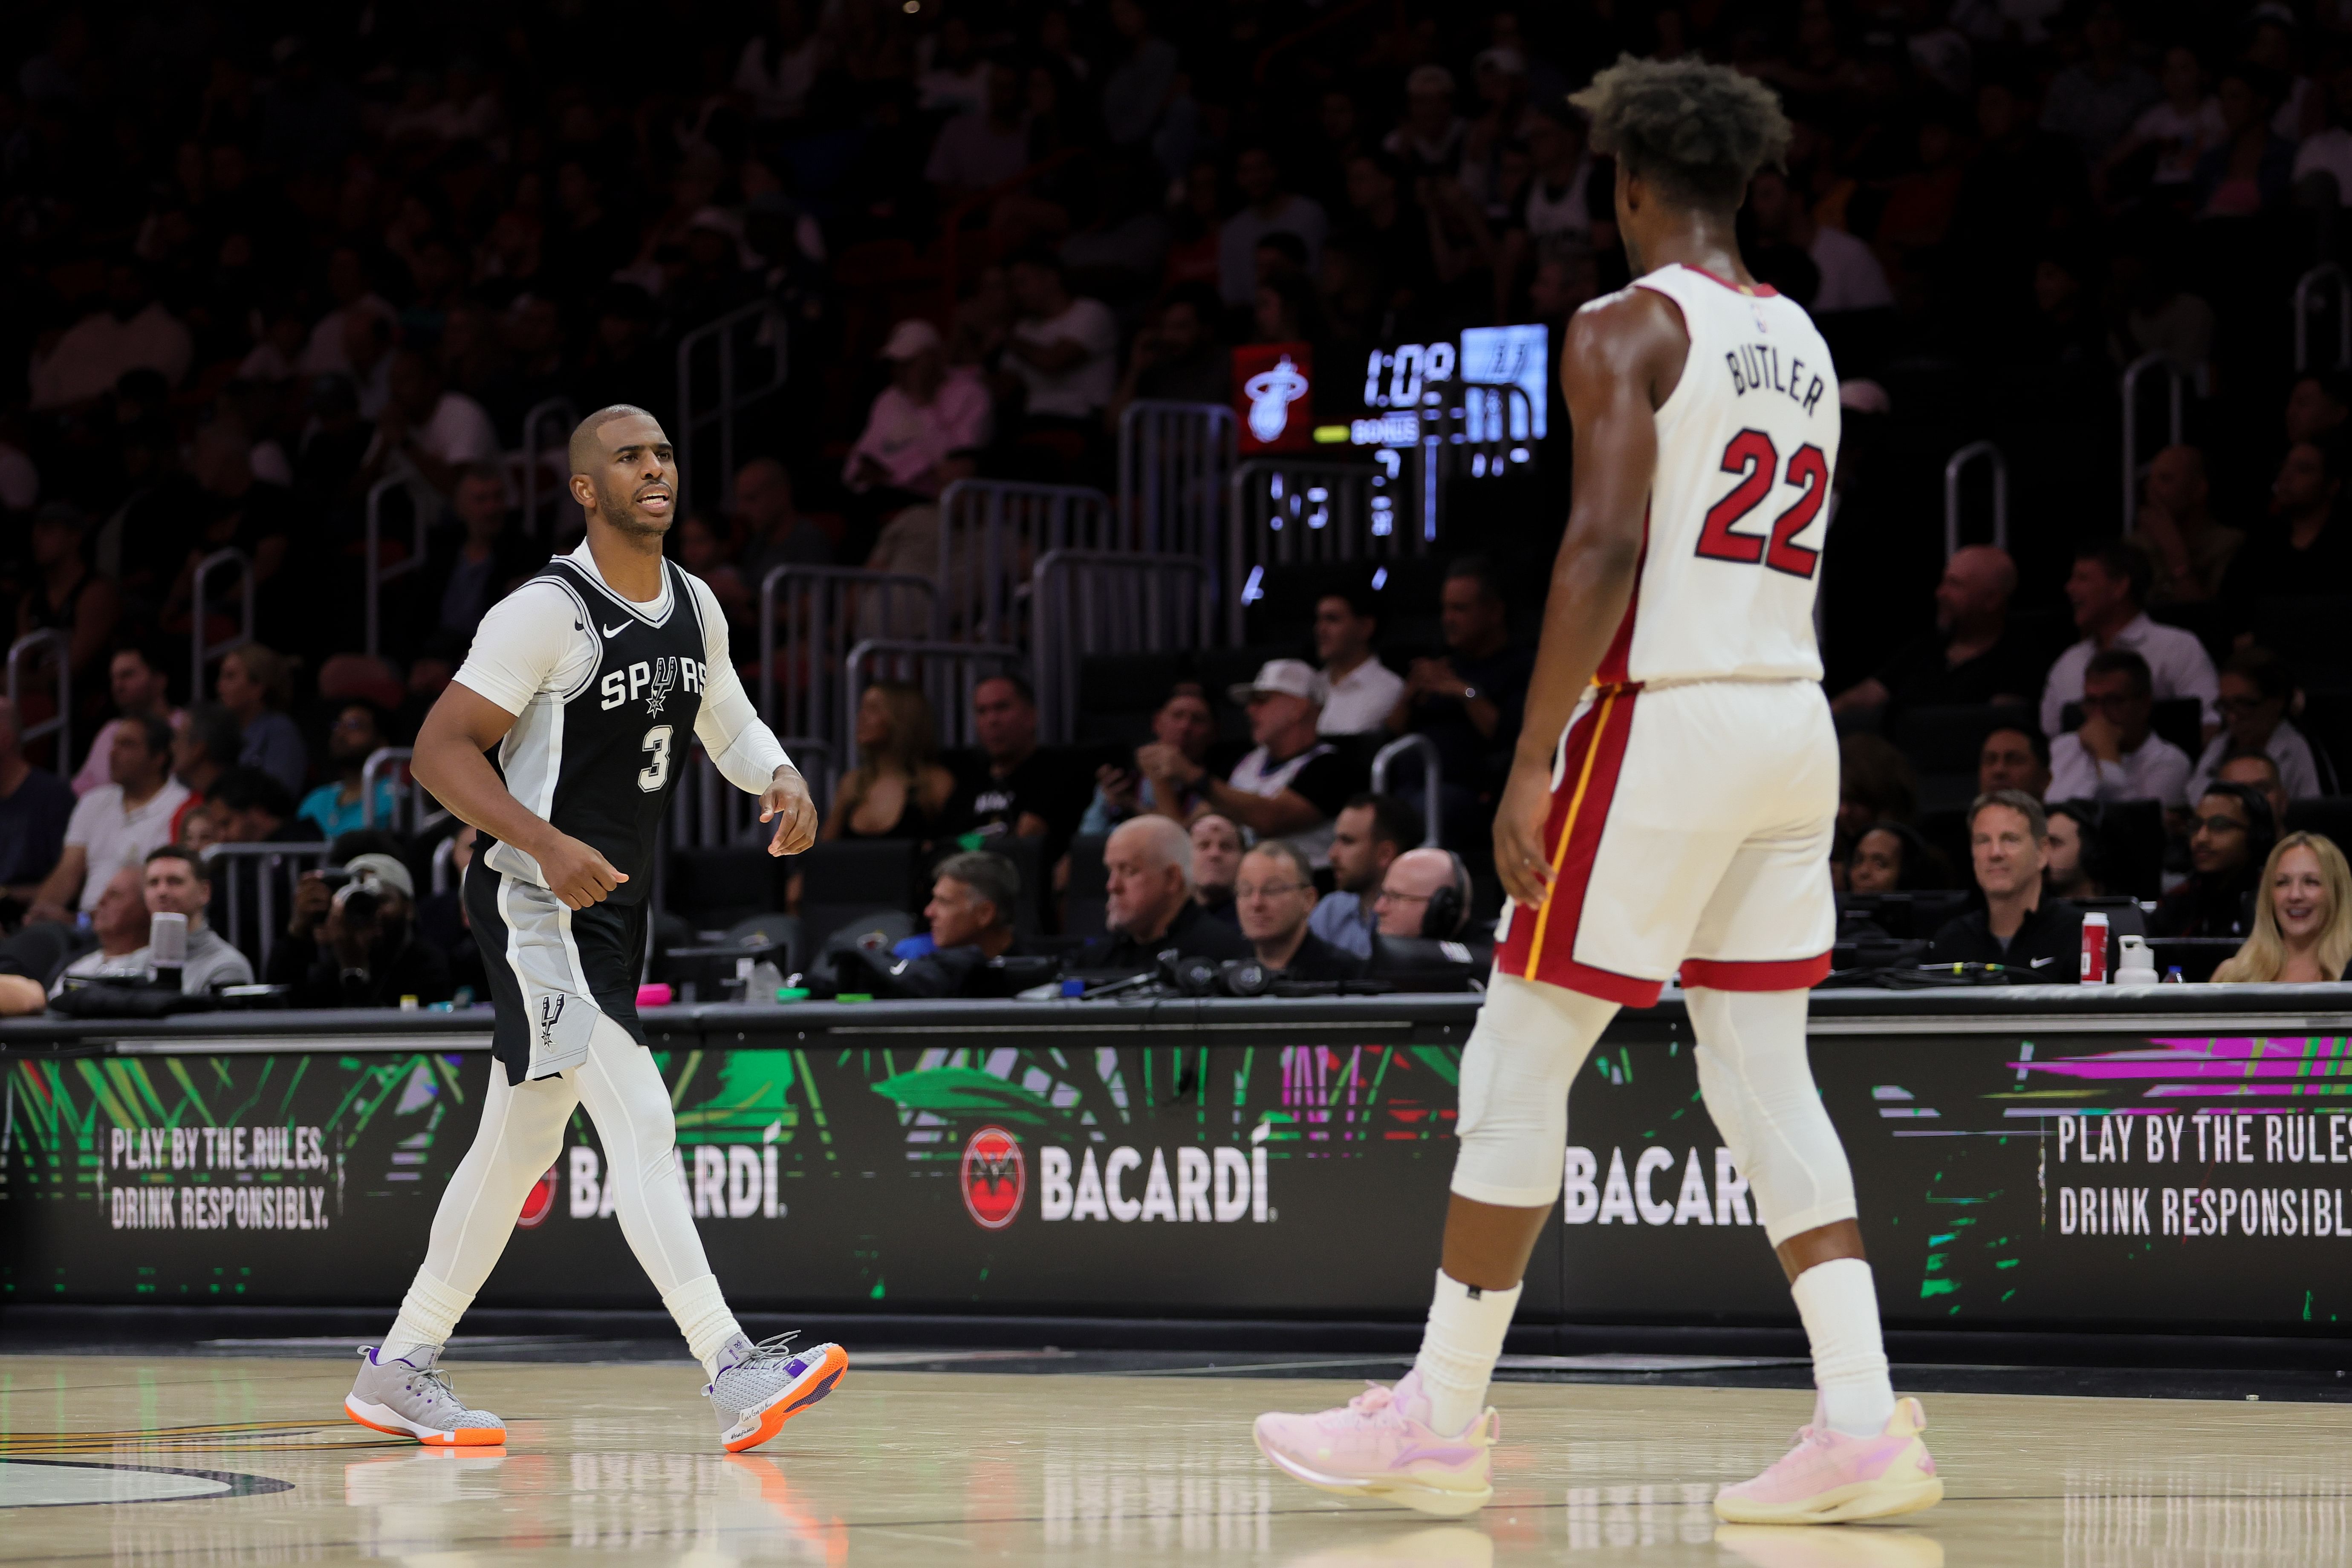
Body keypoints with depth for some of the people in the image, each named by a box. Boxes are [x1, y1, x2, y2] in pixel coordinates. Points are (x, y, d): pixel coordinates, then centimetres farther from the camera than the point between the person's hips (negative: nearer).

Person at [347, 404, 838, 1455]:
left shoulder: (696, 612, 7)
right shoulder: (546, 614, -16)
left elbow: (728, 724, 23)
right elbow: (440, 750, -17)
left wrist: (783, 779, 0)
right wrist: (547, 844, -30)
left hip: (614, 909, 9)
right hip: (536, 904, -9)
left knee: (520, 1146, 15)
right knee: (642, 1124, -18)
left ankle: (400, 1370, 26)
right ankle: (733, 1375, -25)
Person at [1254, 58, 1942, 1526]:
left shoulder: (1627, 329, -8)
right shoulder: (1806, 343, 17)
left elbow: (1606, 545, -18)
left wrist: (1534, 760, -18)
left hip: (1664, 715, -8)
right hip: (1796, 710, 8)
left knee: (1520, 1063, 0)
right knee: (1766, 1075, 9)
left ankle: (1442, 1418, 5)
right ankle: (1865, 1420, 0)